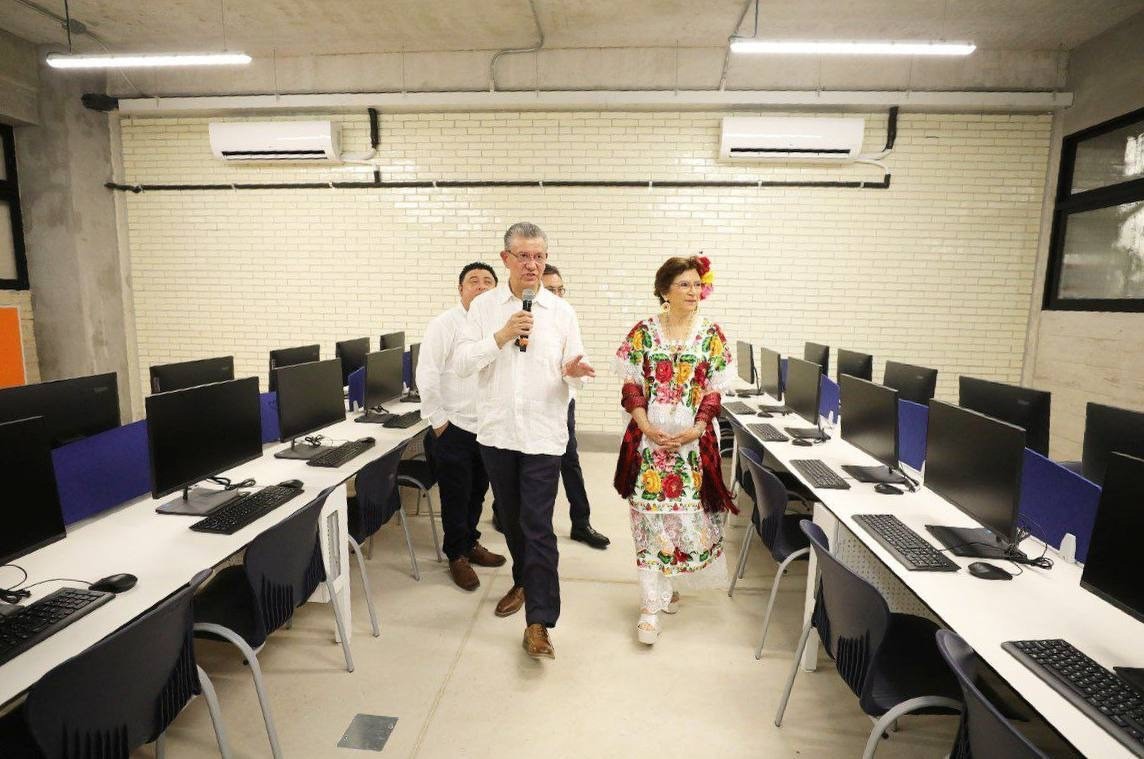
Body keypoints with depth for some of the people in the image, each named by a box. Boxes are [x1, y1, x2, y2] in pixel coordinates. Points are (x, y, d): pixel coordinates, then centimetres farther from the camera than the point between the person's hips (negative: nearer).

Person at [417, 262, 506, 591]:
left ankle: (471, 542, 39)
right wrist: (438, 420, -11)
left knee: (477, 492, 19)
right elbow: (426, 376, -13)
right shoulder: (444, 325, -9)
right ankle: (457, 556, 25)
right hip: (454, 428, -4)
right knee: (456, 496, 7)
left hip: (488, 427, 5)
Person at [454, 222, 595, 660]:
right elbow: (462, 364, -4)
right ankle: (524, 582, 42)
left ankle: (538, 622, 5)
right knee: (511, 518, 18)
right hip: (496, 431, 3)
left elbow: (573, 371, 3)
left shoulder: (561, 311, 2)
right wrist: (502, 336, -17)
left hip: (543, 434, -2)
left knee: (538, 525, -4)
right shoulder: (483, 307, 3)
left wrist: (573, 372, -20)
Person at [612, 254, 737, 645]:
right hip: (650, 437, -1)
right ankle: (652, 605, 9)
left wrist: (695, 429, -11)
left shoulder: (712, 334, 3)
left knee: (688, 511, 8)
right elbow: (632, 386, 0)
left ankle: (670, 582, 35)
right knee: (650, 514, -1)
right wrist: (647, 427, -12)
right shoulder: (643, 332, 1)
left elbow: (714, 391, 2)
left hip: (694, 438, 1)